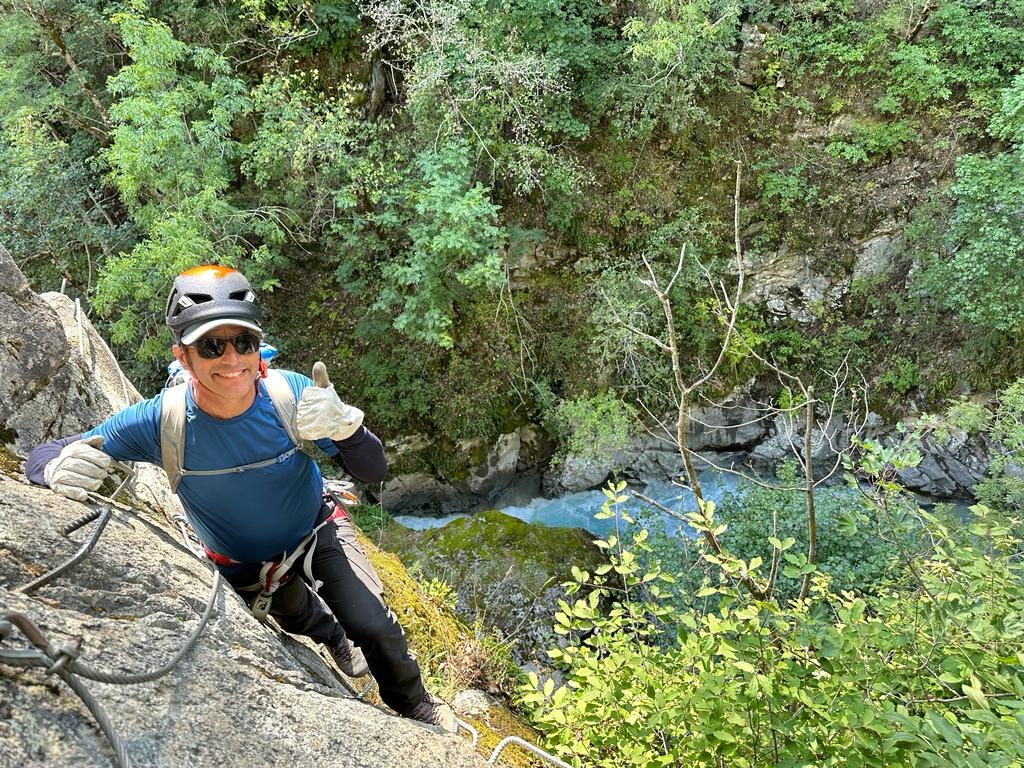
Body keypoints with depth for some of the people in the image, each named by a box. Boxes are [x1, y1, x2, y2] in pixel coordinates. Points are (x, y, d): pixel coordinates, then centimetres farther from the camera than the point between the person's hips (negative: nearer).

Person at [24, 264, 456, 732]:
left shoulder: (294, 394, -32)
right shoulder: (160, 422, -32)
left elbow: (374, 472, -31)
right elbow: (40, 457, -24)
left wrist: (344, 426, -54)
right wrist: (59, 469, -50)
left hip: (318, 534, -1)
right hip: (244, 566, 1)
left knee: (374, 630, -15)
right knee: (305, 622, 26)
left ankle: (415, 706, 19)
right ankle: (334, 637, 65)